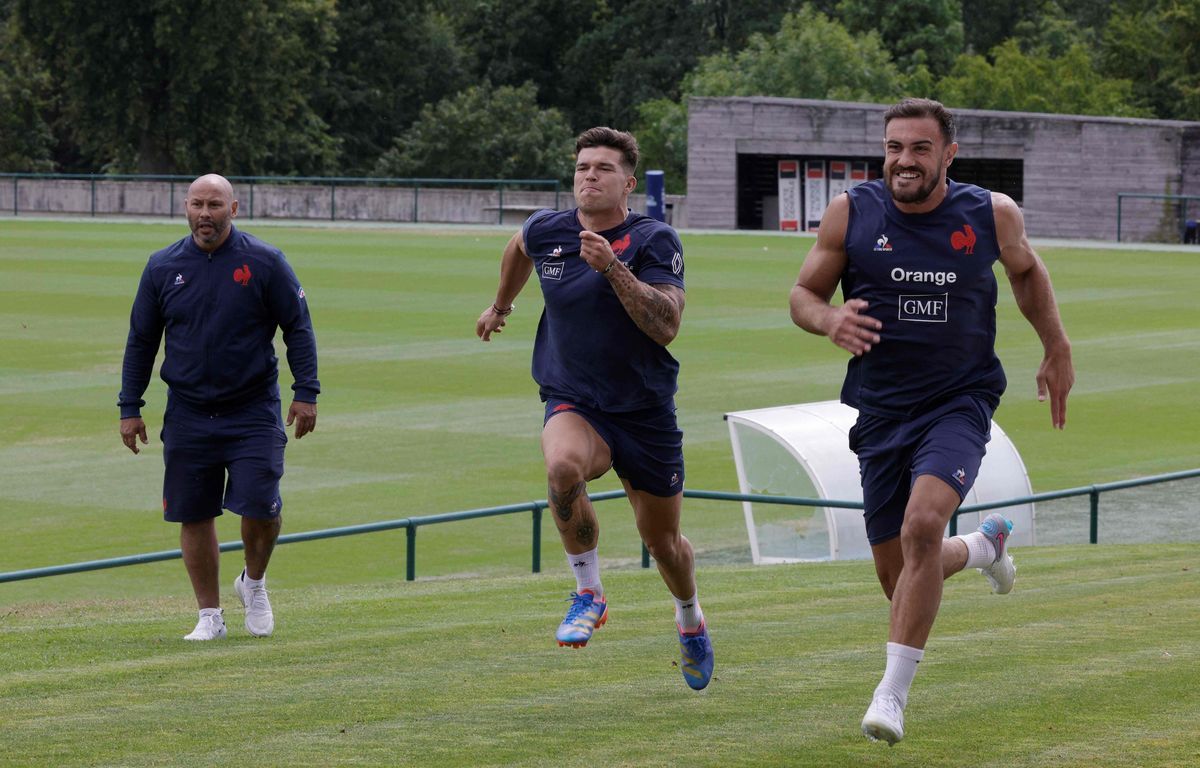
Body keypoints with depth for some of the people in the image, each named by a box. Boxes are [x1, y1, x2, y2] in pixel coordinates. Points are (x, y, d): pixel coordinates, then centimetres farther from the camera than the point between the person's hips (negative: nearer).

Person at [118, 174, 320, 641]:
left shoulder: (265, 263, -3)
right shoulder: (162, 268, 3)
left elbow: (299, 329, 1)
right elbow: (141, 341, 11)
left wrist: (306, 393, -6)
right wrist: (130, 408, 8)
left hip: (254, 413, -2)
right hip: (187, 415, 2)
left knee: (260, 508, -11)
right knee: (195, 516, 4)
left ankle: (254, 582, 19)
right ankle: (209, 615, 17)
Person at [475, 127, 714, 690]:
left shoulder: (655, 241, -13)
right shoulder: (545, 232, -2)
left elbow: (666, 326, -25)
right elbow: (519, 248, 24)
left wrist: (613, 268, -34)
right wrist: (500, 305, 39)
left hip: (645, 411, -1)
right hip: (573, 404, 1)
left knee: (662, 540, 11)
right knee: (563, 466, -35)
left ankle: (690, 616, 46)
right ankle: (588, 594, -15)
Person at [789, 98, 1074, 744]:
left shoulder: (993, 215, -2)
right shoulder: (850, 213, -4)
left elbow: (1026, 272, 18)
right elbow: (803, 294, 4)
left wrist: (1057, 350, 19)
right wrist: (830, 319, -18)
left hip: (959, 402, -2)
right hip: (881, 412, 2)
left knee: (922, 526, -29)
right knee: (899, 579, 9)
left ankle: (892, 693, -23)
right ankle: (983, 546, 45)